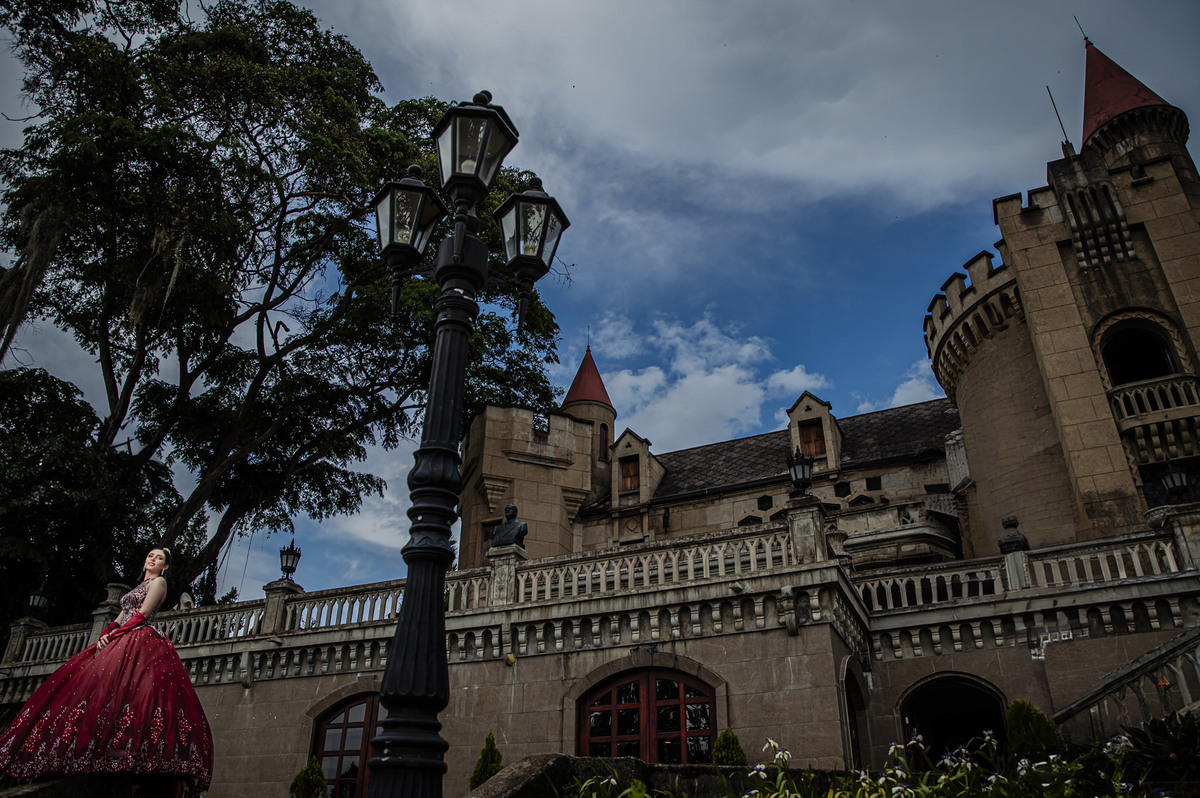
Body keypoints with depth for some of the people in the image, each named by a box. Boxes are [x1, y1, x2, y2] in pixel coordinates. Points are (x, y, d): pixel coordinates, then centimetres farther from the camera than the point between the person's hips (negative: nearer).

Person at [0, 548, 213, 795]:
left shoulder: (159, 582, 4)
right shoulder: (139, 586, 30)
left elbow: (142, 615, -7)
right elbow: (122, 616, 21)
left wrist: (112, 636, -10)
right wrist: (104, 635, 2)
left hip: (141, 642, -9)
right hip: (122, 642, 9)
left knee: (120, 686, -25)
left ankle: (121, 747, -33)